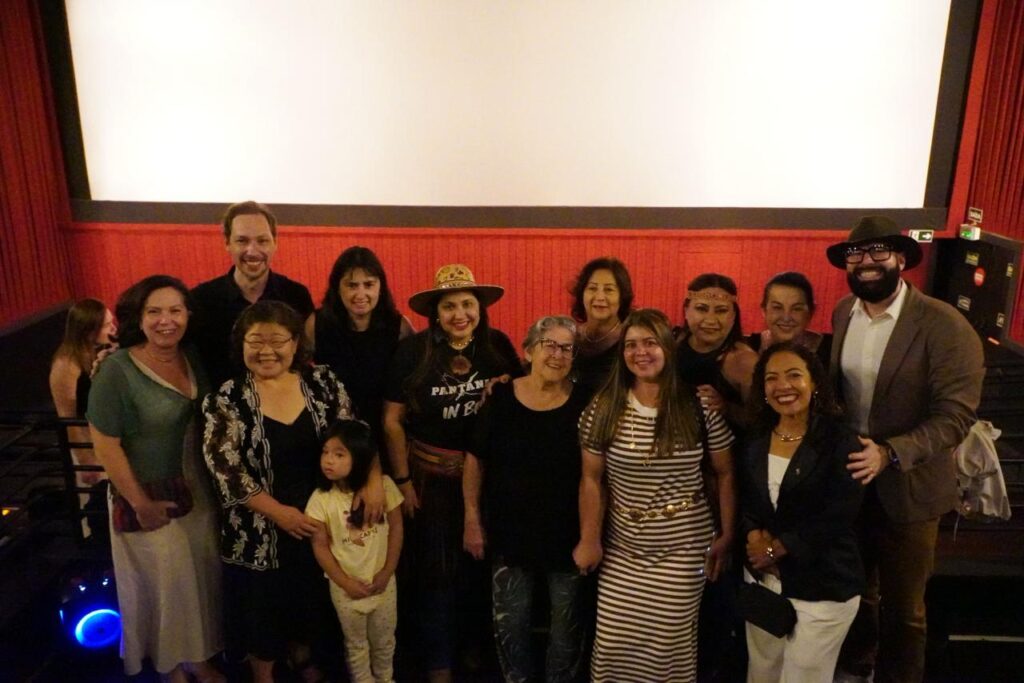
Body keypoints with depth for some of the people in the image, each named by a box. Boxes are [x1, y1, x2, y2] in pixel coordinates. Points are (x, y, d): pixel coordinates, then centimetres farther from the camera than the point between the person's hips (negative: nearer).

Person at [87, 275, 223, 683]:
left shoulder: (193, 358, -3)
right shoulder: (117, 370, -20)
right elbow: (105, 445, -18)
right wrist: (140, 503, -14)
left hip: (198, 493, 5)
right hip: (151, 499, -5)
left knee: (202, 577, 19)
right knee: (165, 584, 14)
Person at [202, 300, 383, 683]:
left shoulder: (323, 383, -4)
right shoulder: (227, 400, -11)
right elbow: (225, 469, -14)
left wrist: (372, 480, -17)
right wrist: (279, 512, -18)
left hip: (321, 517, 3)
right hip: (260, 529, -3)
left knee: (313, 601, 20)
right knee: (264, 609, 14)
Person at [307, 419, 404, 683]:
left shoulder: (384, 486, -16)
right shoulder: (321, 498, -18)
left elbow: (396, 528, -7)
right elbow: (320, 546, -10)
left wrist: (387, 573, -8)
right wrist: (346, 583, -10)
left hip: (382, 581, 1)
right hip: (346, 587, -1)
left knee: (384, 640, 21)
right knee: (356, 644, 18)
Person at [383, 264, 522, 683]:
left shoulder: (498, 345, -5)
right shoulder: (413, 350, -13)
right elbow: (392, 421, -9)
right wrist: (403, 481, -10)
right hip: (431, 475, -3)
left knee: (481, 566, 19)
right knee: (436, 572, 10)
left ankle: (476, 644, 43)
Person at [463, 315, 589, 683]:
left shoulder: (584, 403, -9)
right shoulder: (500, 398, -8)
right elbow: (476, 460, -1)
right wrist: (472, 520, -2)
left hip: (566, 533, 0)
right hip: (510, 531, 1)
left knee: (566, 624, 16)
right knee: (510, 623, 15)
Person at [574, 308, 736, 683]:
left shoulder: (700, 407, -7)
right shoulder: (603, 408, -5)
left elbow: (725, 474, 1)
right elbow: (591, 479, 0)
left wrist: (727, 535, -1)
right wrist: (589, 539, -3)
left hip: (684, 550, -1)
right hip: (621, 550, 2)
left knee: (670, 645, 4)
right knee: (613, 645, 7)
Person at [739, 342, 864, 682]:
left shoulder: (839, 440, -11)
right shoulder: (755, 441, 5)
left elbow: (838, 516, -17)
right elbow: (742, 500, 6)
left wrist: (778, 547, -14)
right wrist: (754, 536, -14)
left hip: (822, 588, -5)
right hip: (762, 580, 5)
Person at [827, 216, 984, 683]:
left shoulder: (944, 325, -18)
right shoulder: (843, 314, 0)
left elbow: (956, 414, -22)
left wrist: (890, 454, -33)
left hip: (905, 487, -4)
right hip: (847, 478, 5)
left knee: (902, 606, 14)